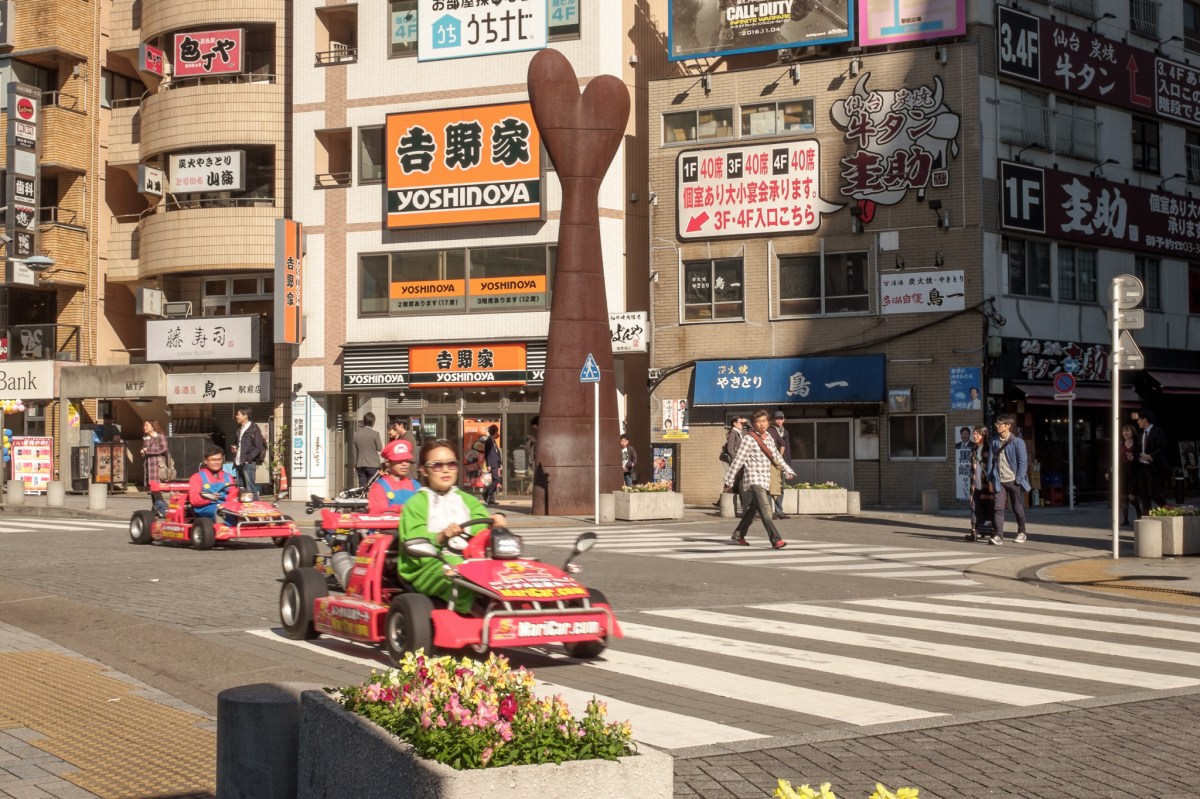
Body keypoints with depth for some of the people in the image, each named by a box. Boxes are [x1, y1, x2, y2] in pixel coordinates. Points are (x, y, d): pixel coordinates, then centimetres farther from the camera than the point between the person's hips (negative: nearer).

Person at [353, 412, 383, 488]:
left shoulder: (356, 434, 3)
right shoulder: (375, 433, -10)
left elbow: (354, 451, 9)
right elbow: (380, 448, -3)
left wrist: (355, 464, 18)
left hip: (360, 465, 4)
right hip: (373, 465, -4)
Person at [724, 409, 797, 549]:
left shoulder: (769, 439, 12)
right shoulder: (749, 439, -9)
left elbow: (776, 457, 24)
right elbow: (738, 460, -9)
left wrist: (787, 471, 15)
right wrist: (729, 481, -8)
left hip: (765, 481, 8)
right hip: (754, 480, -8)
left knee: (752, 510, 18)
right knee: (765, 510, -19)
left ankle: (738, 536, 32)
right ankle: (776, 540, -26)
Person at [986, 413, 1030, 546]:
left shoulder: (1017, 442, -6)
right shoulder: (995, 442, 7)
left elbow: (1023, 462, -7)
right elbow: (991, 461, 10)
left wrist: (1018, 480, -13)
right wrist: (990, 479, 5)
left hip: (1013, 481, -3)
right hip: (1000, 481, 3)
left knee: (1018, 509, 9)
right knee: (998, 508, -9)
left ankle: (1021, 533, 26)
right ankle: (997, 535, -13)